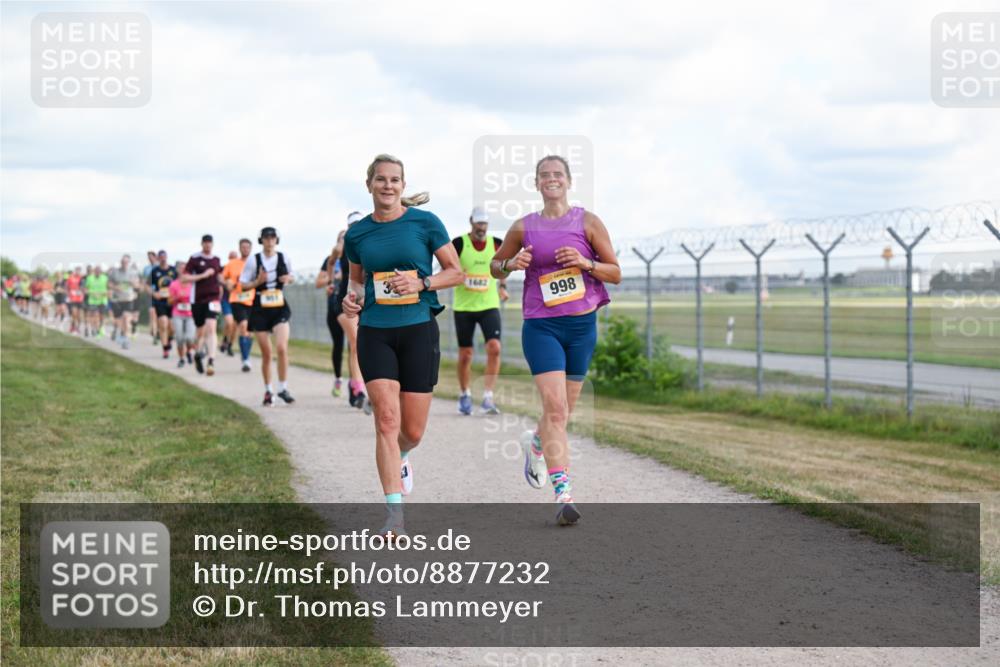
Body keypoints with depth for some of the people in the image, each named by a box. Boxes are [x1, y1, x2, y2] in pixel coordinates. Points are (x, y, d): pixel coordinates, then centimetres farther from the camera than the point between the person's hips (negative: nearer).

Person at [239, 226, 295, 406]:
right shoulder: (253, 260, -3)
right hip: (260, 309, 0)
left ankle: (283, 388, -5)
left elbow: (291, 277, 18)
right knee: (266, 353, 4)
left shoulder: (284, 258, 2)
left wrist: (288, 279, -5)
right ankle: (268, 390, 19)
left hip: (280, 308, 0)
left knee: (282, 348, -17)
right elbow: (242, 284, 2)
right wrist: (258, 282, -16)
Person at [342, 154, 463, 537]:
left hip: (419, 329, -1)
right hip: (375, 332, 1)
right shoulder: (357, 234, 5)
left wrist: (421, 282, -14)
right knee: (386, 418, -14)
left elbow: (455, 272, 3)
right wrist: (352, 298, 0)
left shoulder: (425, 223, -2)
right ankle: (394, 515, -13)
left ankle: (399, 457, 42)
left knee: (412, 431, 3)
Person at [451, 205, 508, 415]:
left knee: (494, 348, -17)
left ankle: (488, 397, -12)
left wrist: (502, 285, 14)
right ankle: (464, 395, 26)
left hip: (489, 305, 1)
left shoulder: (496, 244, 1)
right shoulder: (459, 244, -7)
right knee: (465, 354, 5)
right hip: (464, 306, -1)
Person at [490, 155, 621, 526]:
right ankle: (564, 494, -19)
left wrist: (586, 263, -13)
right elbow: (495, 266, 17)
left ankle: (536, 443, 47)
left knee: (562, 413, 12)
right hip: (541, 325, -2)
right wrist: (511, 264, -5)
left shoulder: (587, 222, 3)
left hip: (582, 325, 2)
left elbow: (616, 273, 5)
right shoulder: (524, 228, 4)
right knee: (554, 407, -17)